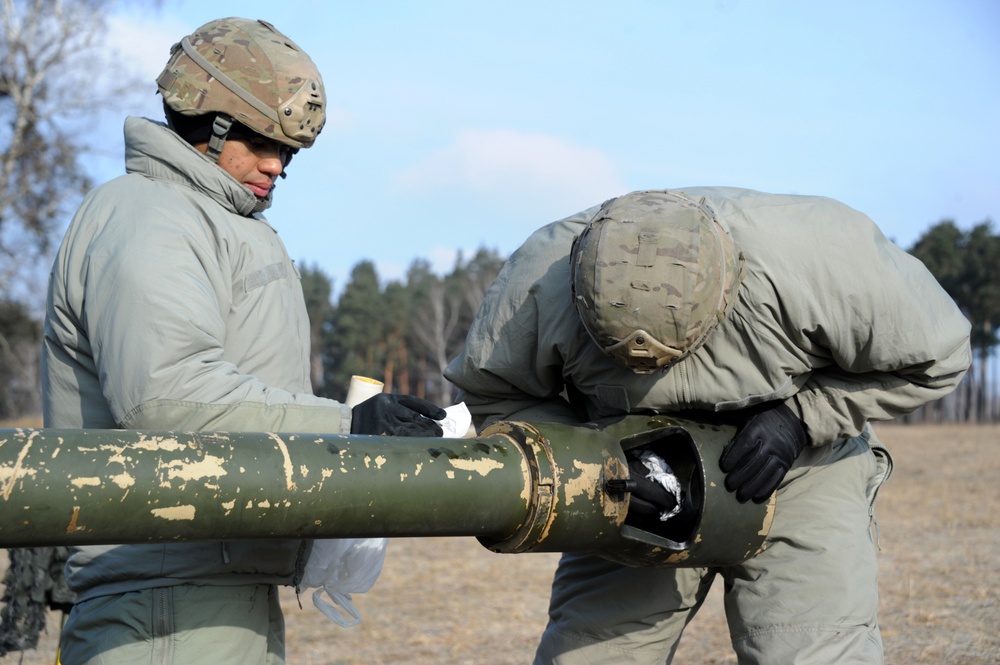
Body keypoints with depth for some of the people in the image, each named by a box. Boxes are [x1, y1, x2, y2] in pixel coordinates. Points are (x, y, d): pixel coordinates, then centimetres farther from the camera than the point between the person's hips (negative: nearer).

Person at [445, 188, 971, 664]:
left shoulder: (819, 257, -32)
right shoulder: (539, 283, -27)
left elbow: (932, 358, -15)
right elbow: (489, 395, -10)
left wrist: (799, 418, -26)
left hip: (800, 472, -1)